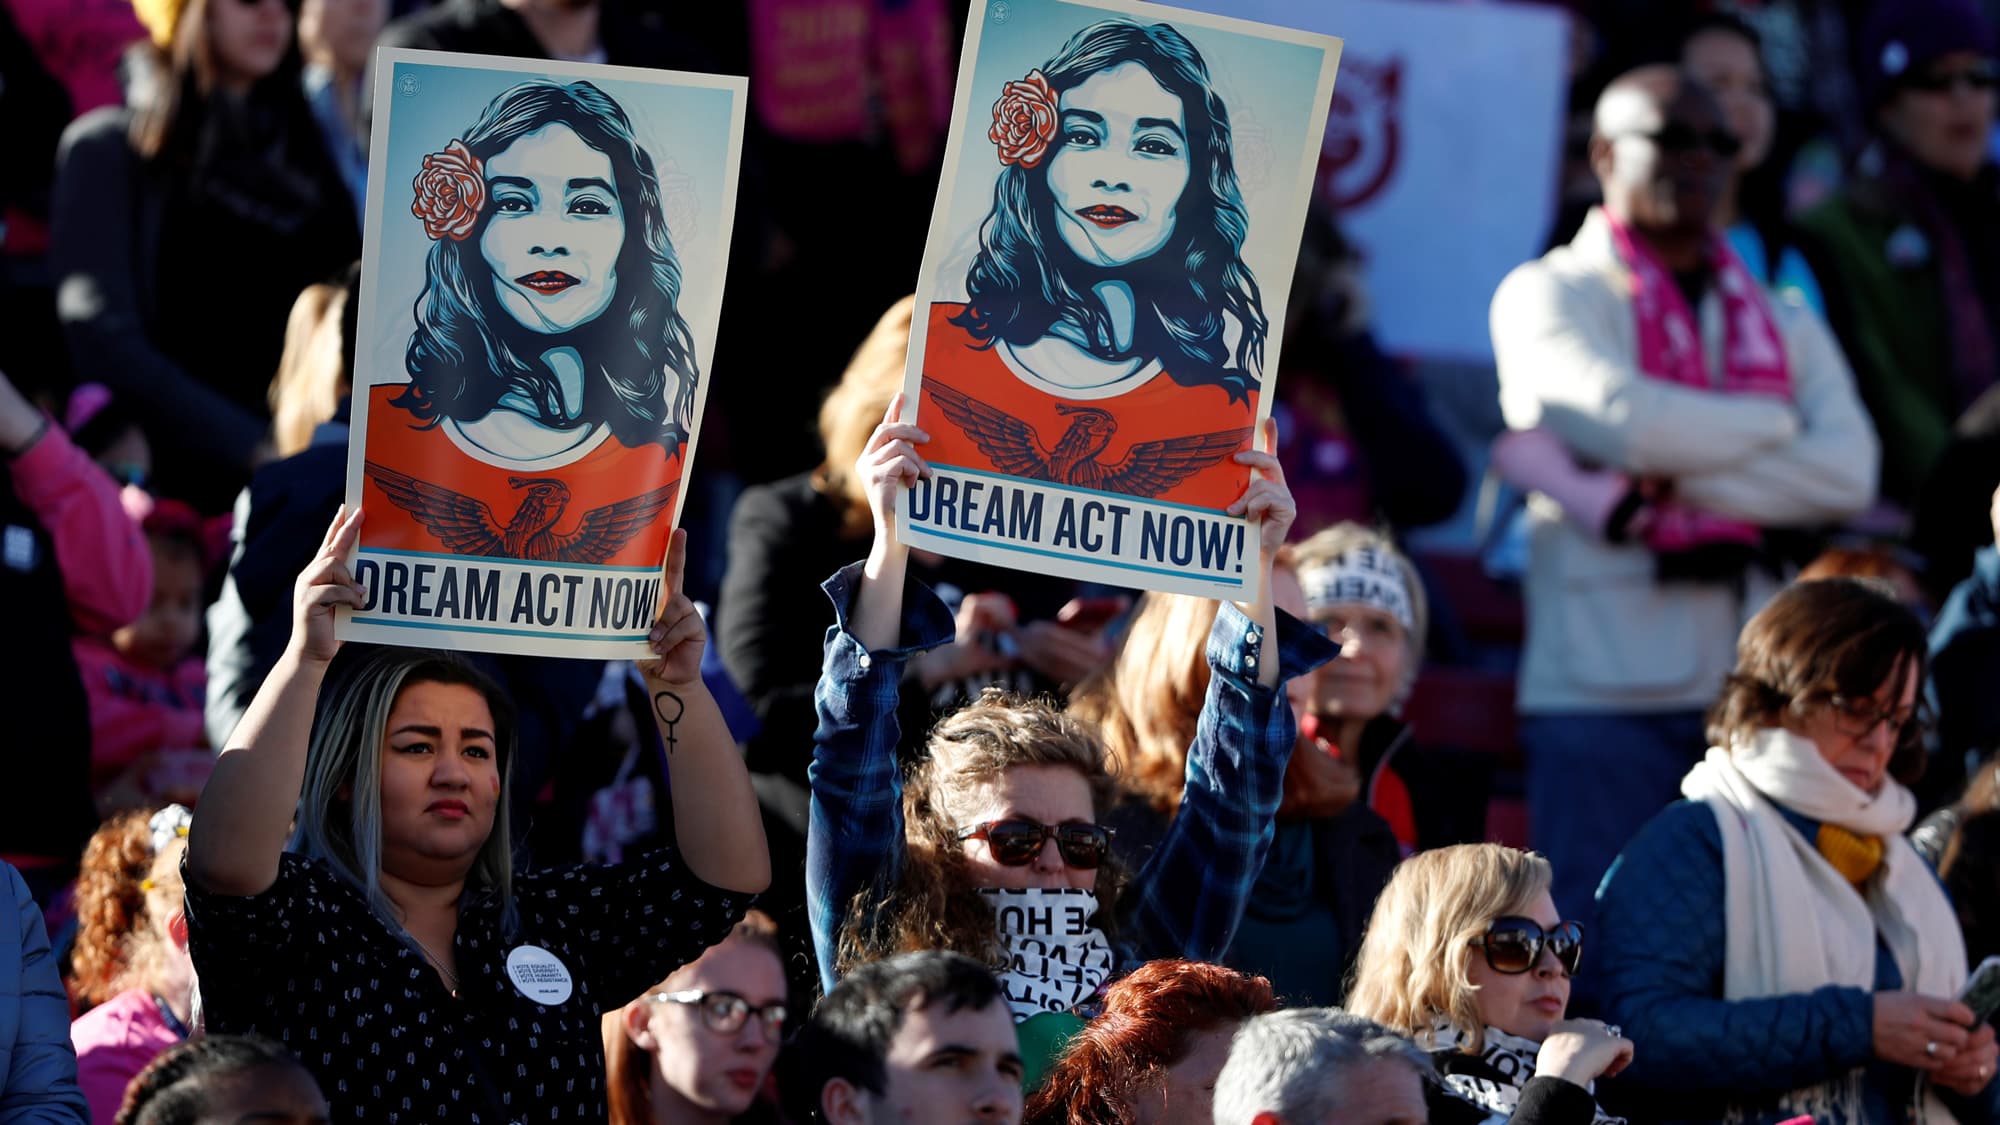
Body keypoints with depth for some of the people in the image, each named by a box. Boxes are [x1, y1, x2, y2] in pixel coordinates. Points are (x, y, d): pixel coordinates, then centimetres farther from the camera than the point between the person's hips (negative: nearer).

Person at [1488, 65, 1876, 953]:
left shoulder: (1780, 323, 19)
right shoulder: (1549, 297, 7)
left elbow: (1847, 472, 1)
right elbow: (1622, 415, -13)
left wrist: (1669, 487, -9)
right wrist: (1776, 423, 2)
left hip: (1753, 687, 4)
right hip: (1603, 688, -4)